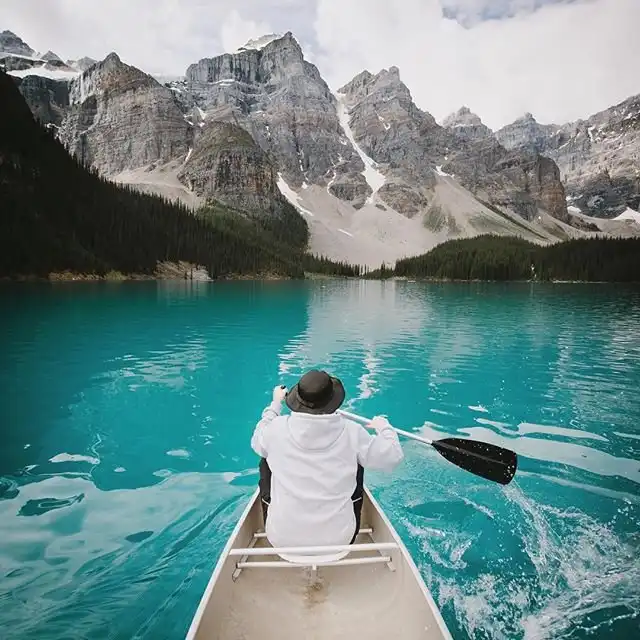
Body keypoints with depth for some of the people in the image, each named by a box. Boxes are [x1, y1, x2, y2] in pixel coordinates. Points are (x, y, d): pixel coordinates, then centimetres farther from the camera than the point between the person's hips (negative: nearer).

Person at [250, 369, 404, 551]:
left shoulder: (277, 429, -13)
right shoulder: (351, 432, -15)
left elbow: (256, 442, 11)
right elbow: (393, 457, -3)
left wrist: (275, 404, 23)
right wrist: (383, 425, 16)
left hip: (282, 539, 1)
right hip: (338, 539, 0)